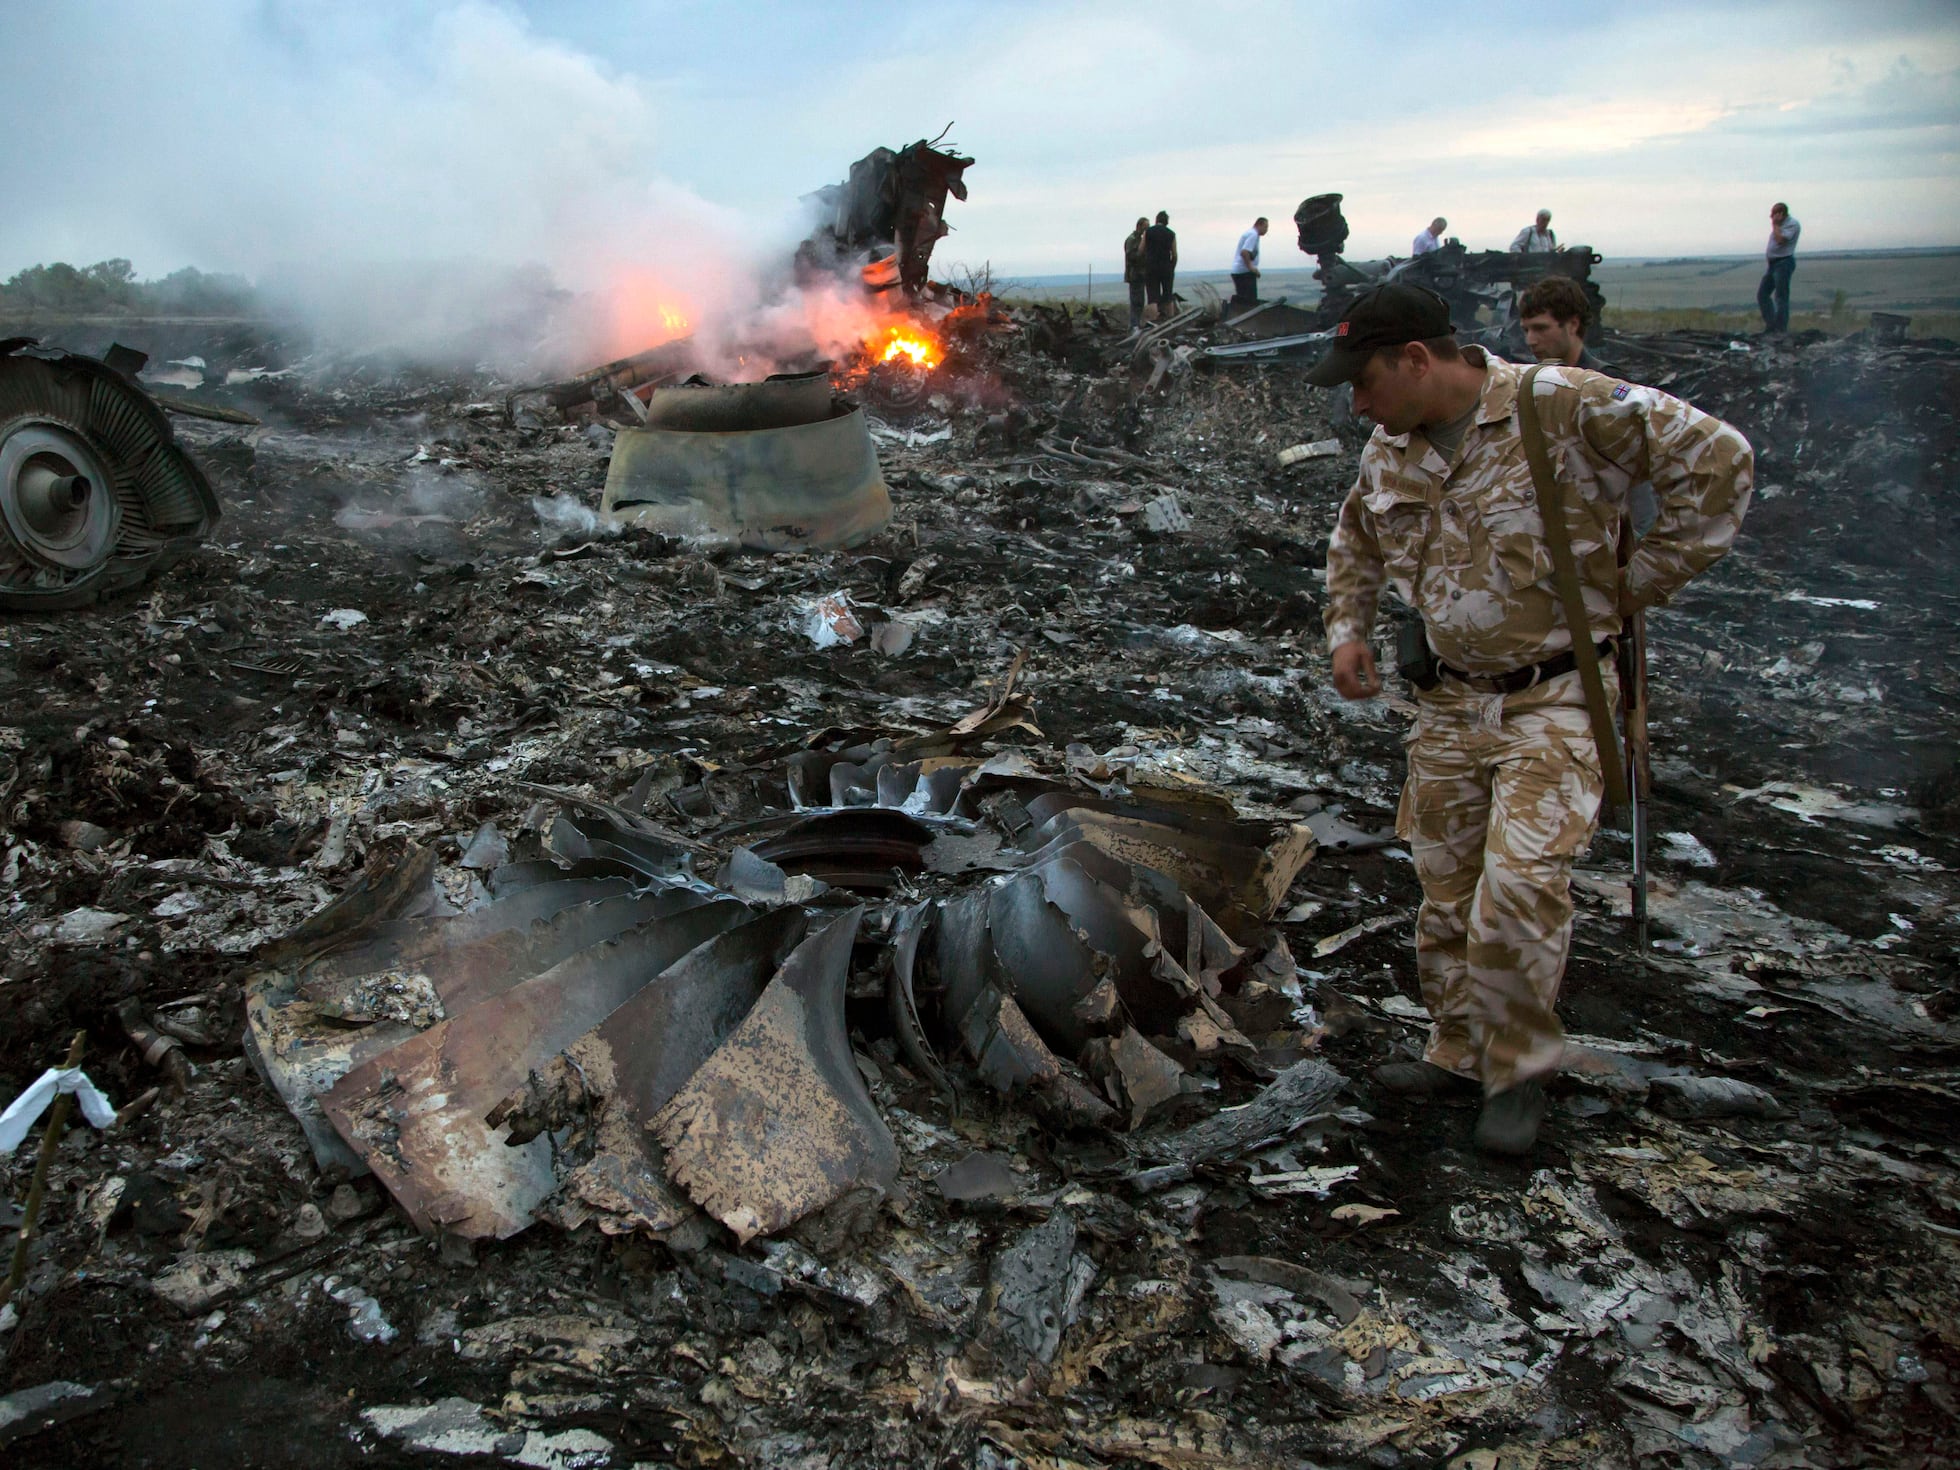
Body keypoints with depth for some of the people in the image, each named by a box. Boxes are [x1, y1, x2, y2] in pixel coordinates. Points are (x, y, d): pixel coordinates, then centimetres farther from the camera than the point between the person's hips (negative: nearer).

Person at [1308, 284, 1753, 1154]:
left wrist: (1644, 581, -12)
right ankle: (1459, 1051, 29)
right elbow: (1354, 538, 25)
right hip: (1450, 702, 7)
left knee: (1518, 888, -15)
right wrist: (1348, 629, 10)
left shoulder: (1565, 408, -17)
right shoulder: (1392, 447, 5)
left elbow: (1717, 459, -15)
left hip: (1557, 698, -6)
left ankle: (1520, 1069, 6)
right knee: (1446, 893, 11)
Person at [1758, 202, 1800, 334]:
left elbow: (1780, 239, -23)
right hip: (1772, 263, 10)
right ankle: (1771, 324, 10)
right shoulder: (1779, 225, 18)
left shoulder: (1792, 224, -10)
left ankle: (1781, 329, -5)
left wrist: (1774, 225, -14)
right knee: (1762, 294, 6)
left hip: (1784, 262, -10)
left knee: (1781, 297, -8)